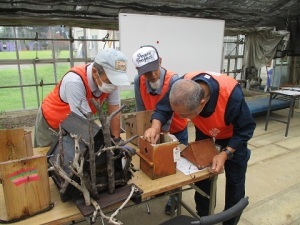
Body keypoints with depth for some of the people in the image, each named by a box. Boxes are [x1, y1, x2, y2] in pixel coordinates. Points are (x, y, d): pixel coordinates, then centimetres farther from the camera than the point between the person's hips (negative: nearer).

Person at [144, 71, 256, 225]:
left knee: (234, 179, 8)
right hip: (204, 131, 3)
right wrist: (155, 127, -40)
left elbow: (245, 129, -29)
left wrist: (225, 154, -37)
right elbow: (162, 108, -20)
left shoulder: (232, 95, -44)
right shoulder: (183, 88, -35)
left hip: (233, 134, -2)